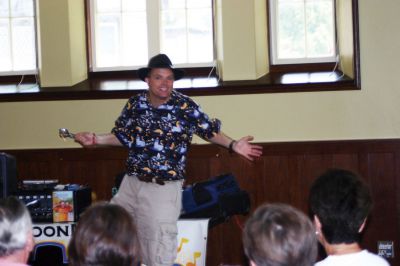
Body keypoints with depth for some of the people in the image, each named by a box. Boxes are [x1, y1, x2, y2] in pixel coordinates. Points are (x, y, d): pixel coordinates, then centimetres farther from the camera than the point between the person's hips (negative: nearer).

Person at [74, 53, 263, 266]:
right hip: (132, 182, 4)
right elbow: (123, 137, 12)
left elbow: (210, 131, 0)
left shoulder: (185, 106, -9)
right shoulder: (135, 104, 2)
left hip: (164, 188, -4)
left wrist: (233, 145, -11)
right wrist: (95, 139, 1)